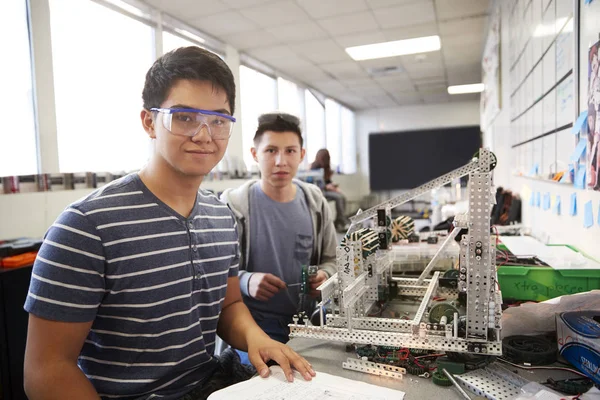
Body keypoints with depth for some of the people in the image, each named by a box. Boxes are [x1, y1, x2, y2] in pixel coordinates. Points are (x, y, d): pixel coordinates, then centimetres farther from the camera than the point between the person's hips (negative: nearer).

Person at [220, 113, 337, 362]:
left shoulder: (315, 202, 2)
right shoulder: (233, 205, -11)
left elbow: (331, 258, 13)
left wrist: (325, 275, -9)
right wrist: (245, 281, -27)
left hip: (306, 321, 4)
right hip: (253, 324, -3)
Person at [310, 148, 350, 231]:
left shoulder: (325, 167, 11)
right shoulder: (314, 168, -13)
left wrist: (334, 187, -1)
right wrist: (326, 186, -20)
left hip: (326, 189, 8)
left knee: (342, 196, -16)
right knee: (338, 197, -26)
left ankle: (338, 224, -18)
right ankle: (343, 224, -21)